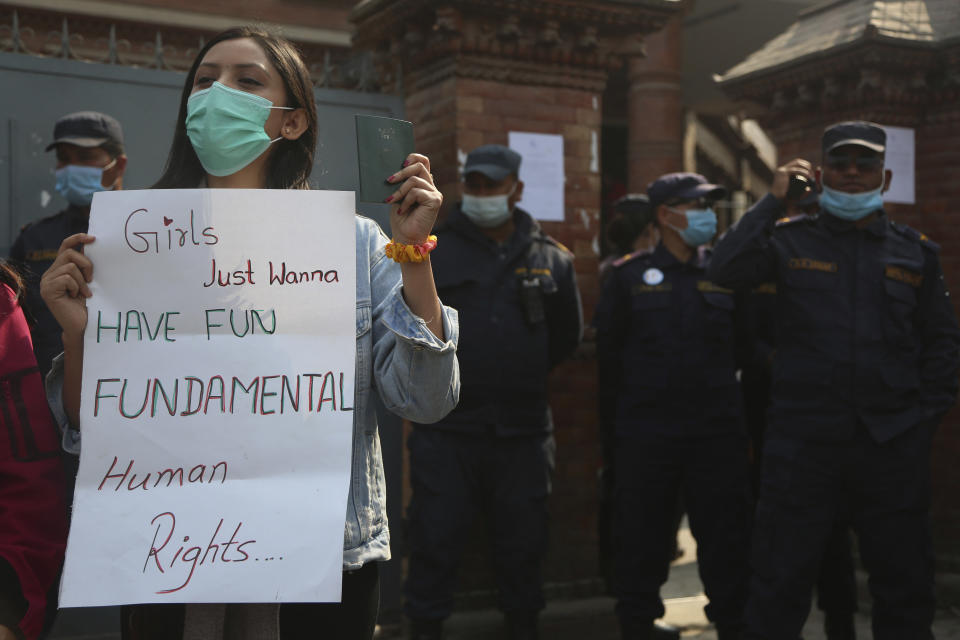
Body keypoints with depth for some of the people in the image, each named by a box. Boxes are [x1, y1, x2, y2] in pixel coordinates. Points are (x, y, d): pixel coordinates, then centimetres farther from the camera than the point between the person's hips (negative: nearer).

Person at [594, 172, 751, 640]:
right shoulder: (630, 276, 3)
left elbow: (747, 350, 10)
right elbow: (608, 355, 4)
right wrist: (617, 420, 3)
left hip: (717, 432, 1)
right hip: (645, 434, -1)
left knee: (727, 534, 4)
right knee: (643, 536, 8)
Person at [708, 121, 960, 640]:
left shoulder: (915, 251, 10)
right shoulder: (789, 240, 3)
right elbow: (725, 270, -14)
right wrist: (774, 200, -12)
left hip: (893, 442, 2)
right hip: (802, 437, -2)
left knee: (904, 579, 12)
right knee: (781, 579, 4)